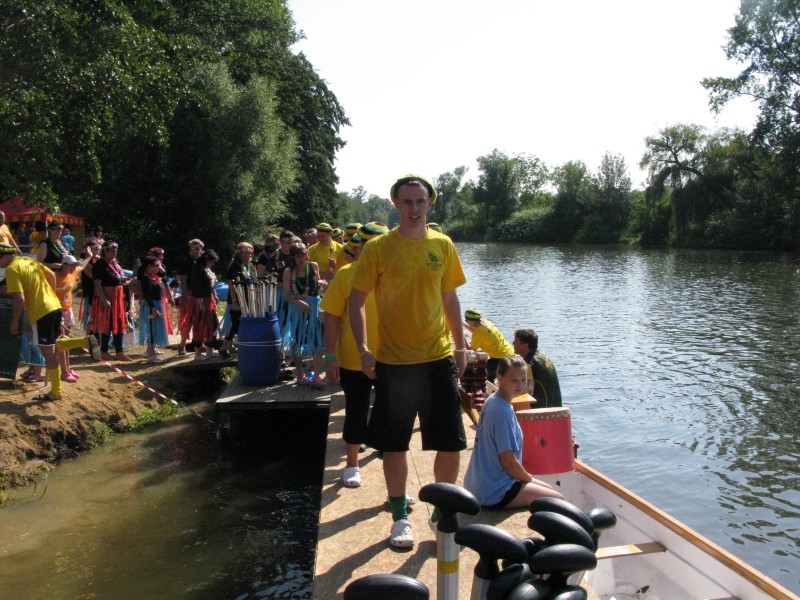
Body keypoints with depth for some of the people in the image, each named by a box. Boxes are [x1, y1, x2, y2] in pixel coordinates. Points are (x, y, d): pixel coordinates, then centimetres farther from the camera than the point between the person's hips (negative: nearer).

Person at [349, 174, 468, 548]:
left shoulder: (443, 245, 4)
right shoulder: (377, 248, -4)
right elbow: (356, 301, -1)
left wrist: (460, 345, 11)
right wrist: (363, 349, -11)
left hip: (439, 357, 2)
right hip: (394, 361, -2)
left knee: (451, 444, 6)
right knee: (395, 445, 8)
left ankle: (442, 511, 28)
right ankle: (400, 517, 28)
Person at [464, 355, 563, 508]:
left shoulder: (492, 401, 5)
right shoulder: (503, 411, -25)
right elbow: (509, 462, -23)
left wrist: (525, 476, 13)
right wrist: (529, 478, -3)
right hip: (494, 494, -10)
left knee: (549, 489, 23)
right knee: (558, 500, 2)